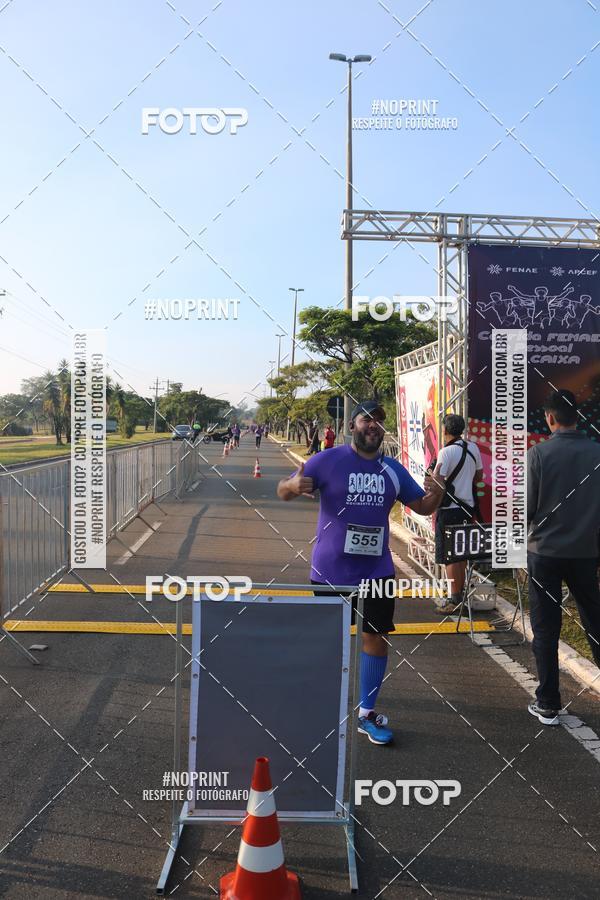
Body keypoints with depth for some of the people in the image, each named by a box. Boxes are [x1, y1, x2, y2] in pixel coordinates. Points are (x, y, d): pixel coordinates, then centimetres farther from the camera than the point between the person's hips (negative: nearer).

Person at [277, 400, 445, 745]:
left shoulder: (393, 469, 6)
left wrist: (436, 494, -12)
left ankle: (367, 713, 25)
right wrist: (292, 486, -33)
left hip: (377, 571, 4)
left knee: (377, 636, 7)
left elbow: (422, 506, 12)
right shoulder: (328, 460, -8)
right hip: (331, 571, -4)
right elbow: (284, 490, -7)